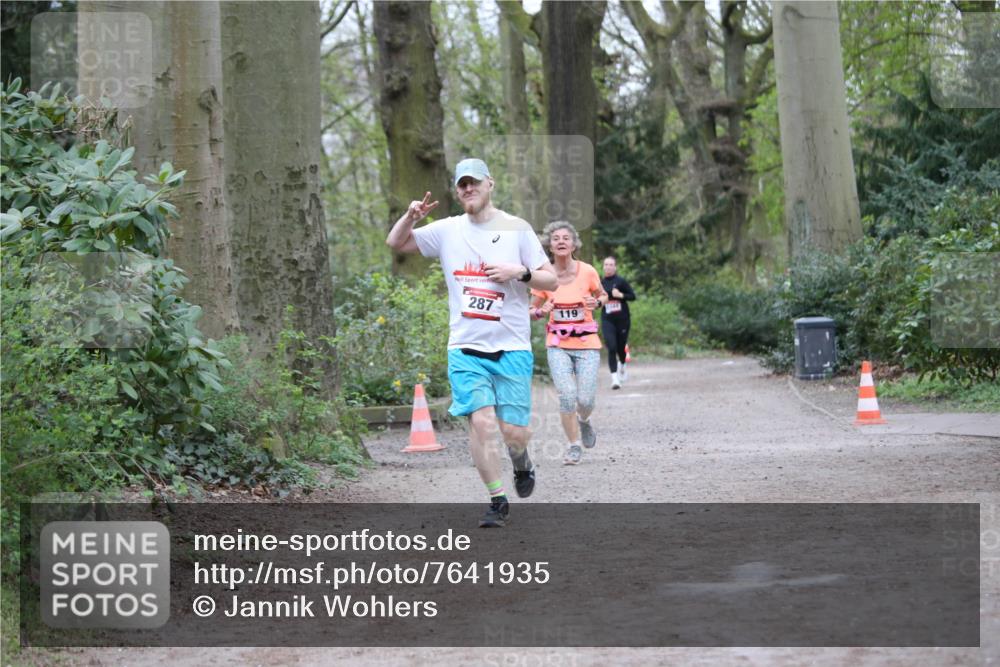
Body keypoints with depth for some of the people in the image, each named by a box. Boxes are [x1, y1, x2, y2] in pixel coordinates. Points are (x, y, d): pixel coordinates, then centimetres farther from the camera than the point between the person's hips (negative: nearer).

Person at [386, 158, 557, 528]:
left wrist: (520, 272, -14)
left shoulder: (517, 229, 3)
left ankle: (521, 463, 31)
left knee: (514, 431, -5)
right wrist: (410, 216, -1)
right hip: (465, 348, 1)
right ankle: (498, 500, 0)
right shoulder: (447, 230, 9)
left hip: (512, 348, -1)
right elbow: (396, 243, 18)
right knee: (481, 422, -14)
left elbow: (551, 279, 5)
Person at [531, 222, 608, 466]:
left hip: (587, 343, 0)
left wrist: (596, 302, -10)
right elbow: (533, 312, 8)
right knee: (567, 396, -14)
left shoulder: (587, 271, -6)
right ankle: (574, 446, 4)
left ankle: (584, 422, 31)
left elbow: (603, 295, 12)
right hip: (558, 344, 0)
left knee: (585, 399, -6)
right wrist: (541, 311, -15)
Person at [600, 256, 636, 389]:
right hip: (607, 320, 1)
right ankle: (614, 378, -14)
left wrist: (621, 295, -17)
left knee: (621, 347, 11)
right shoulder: (601, 283, 4)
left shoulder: (621, 281, -5)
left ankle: (622, 365, 46)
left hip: (622, 319, -1)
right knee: (611, 347, -13)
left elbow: (633, 296, -3)